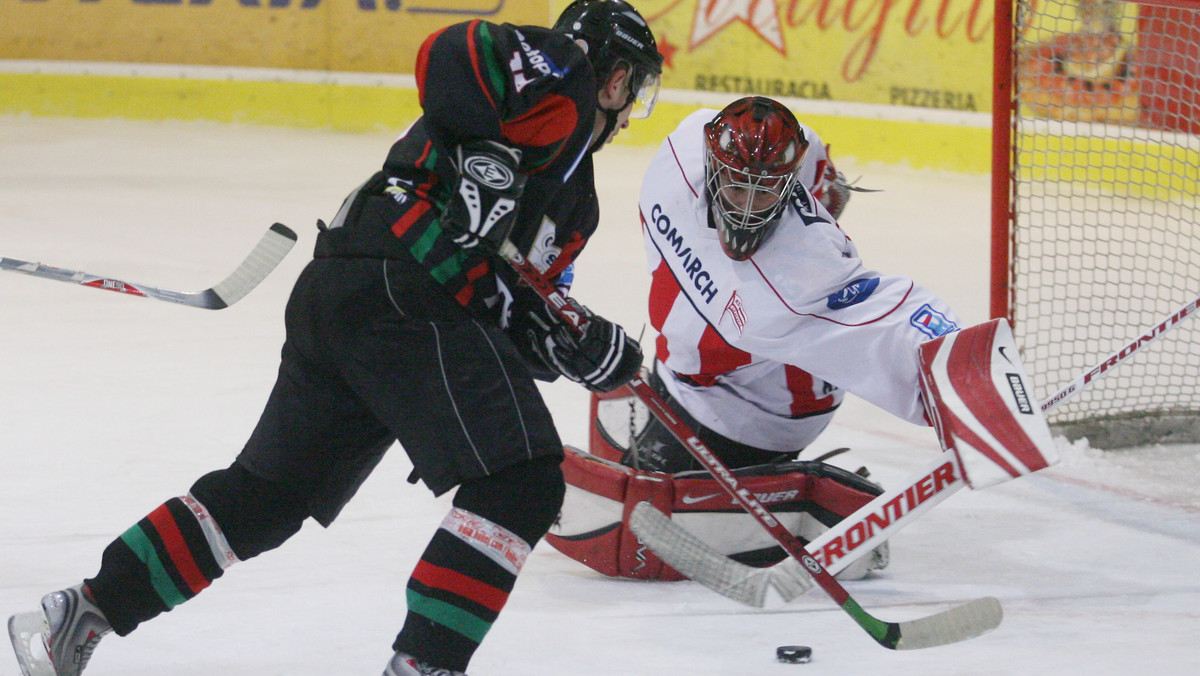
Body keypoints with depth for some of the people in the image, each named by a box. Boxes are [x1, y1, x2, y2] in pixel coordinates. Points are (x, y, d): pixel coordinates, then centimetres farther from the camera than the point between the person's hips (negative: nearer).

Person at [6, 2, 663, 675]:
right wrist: (484, 161, -19)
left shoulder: (577, 201, 29)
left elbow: (516, 322, 20)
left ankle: (80, 616, 19)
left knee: (267, 495, 17)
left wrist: (583, 348, 3)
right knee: (522, 485, -10)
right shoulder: (561, 75, 3)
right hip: (400, 297, -10)